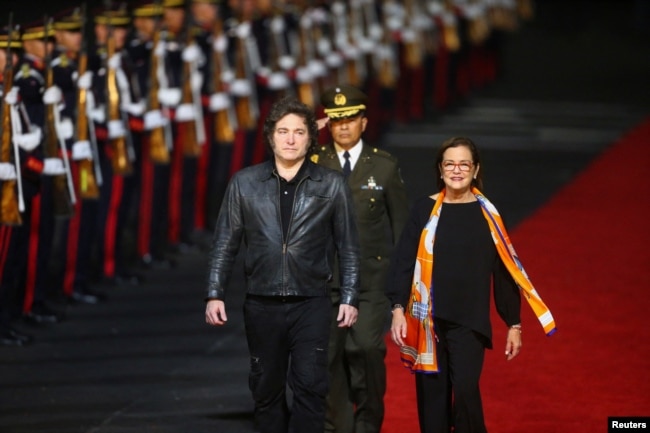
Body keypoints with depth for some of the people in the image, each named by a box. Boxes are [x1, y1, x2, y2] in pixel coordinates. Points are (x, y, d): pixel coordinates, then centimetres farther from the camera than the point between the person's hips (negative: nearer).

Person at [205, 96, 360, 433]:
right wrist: (215, 294, 2)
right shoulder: (244, 183, 5)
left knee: (310, 387, -9)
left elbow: (348, 247, 5)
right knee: (266, 389, 8)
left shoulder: (331, 185, 2)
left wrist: (349, 298, 0)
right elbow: (225, 244, 7)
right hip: (261, 304, 2)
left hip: (310, 304, -2)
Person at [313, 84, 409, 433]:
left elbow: (401, 225, 8)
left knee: (367, 348, -15)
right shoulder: (314, 165, 4)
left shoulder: (385, 166, 4)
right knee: (330, 355, 1)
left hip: (372, 278, -1)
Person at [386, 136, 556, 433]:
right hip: (428, 321, 2)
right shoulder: (424, 210, 3)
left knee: (465, 390, -18)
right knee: (432, 398, 3)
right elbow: (403, 261, 2)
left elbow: (504, 272, 5)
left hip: (470, 321, -2)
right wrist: (398, 309, -10)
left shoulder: (487, 215, 2)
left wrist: (514, 324, 5)